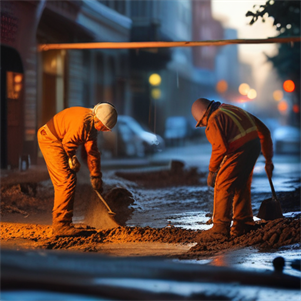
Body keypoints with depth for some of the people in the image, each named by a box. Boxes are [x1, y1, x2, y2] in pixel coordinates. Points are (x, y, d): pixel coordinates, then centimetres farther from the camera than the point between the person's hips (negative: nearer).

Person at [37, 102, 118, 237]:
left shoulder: (93, 124, 7)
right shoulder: (83, 121, -26)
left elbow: (92, 152, 13)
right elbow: (68, 142, -20)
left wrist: (95, 176, 15)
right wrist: (73, 159, -2)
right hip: (50, 140, -10)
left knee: (62, 183, 11)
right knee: (67, 181, -14)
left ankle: (59, 225, 17)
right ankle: (61, 225, -13)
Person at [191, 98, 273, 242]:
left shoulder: (213, 120, -4)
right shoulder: (233, 110, 23)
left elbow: (220, 148, -19)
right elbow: (264, 131, 23)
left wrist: (211, 170, -7)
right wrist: (268, 159, 27)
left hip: (238, 152, -9)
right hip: (255, 146, 9)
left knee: (222, 187, -1)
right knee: (242, 187, 20)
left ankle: (220, 228, -1)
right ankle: (244, 224, 26)